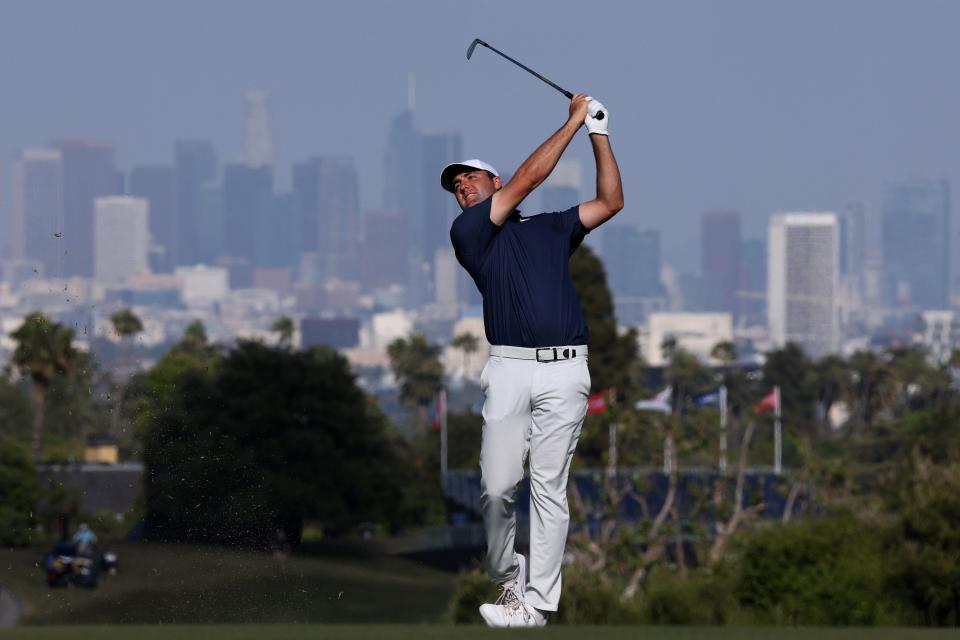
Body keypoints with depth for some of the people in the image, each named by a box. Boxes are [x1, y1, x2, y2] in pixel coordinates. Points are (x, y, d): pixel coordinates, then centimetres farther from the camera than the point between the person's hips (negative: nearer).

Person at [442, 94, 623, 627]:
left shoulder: (551, 228, 21)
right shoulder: (467, 233, 9)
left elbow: (610, 201, 17)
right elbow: (528, 178, 4)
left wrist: (599, 133, 11)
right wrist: (574, 121, 8)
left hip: (565, 372, 1)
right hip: (509, 368, -1)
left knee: (550, 488, -3)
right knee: (496, 487, -8)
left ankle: (536, 603, -3)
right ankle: (506, 577, 14)